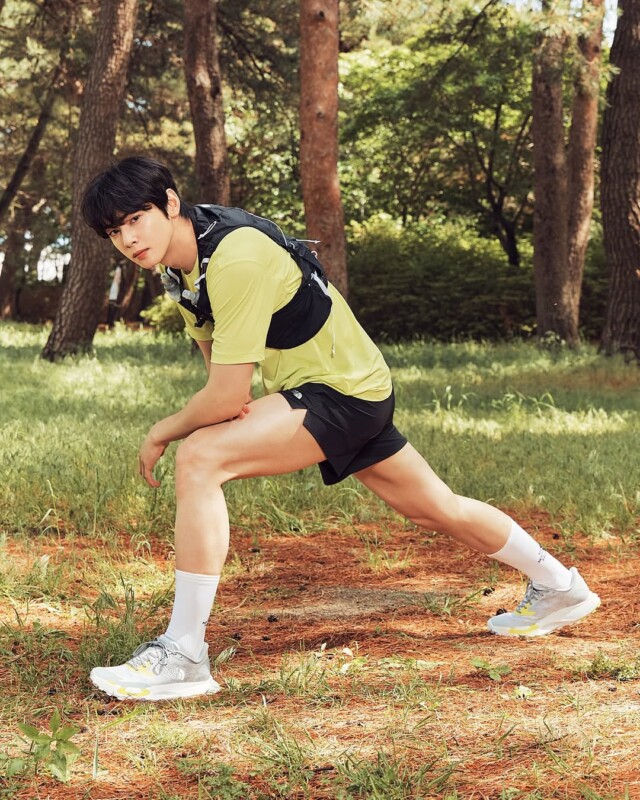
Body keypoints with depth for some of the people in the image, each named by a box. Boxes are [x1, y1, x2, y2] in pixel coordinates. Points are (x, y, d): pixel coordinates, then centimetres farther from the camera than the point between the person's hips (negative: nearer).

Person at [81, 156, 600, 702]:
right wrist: (230, 404, -9)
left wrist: (162, 433, -10)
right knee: (436, 508, 24)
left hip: (343, 392, -10)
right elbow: (215, 351, 13)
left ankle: (184, 655, -24)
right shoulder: (179, 262, 1)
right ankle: (558, 588, 45)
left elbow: (226, 395, -27)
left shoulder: (236, 259, -28)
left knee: (199, 458, -25)